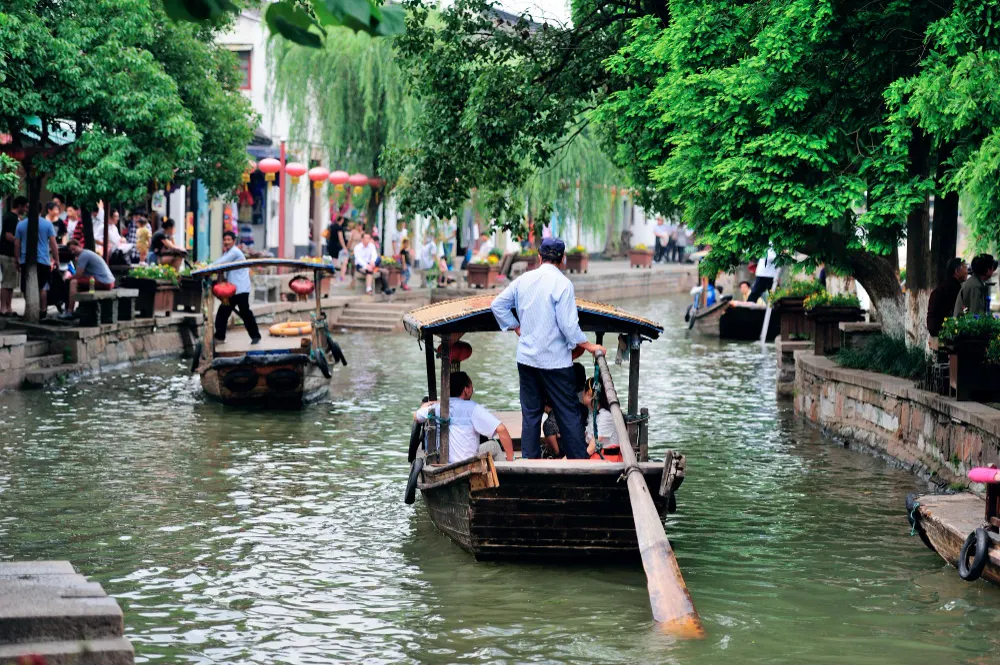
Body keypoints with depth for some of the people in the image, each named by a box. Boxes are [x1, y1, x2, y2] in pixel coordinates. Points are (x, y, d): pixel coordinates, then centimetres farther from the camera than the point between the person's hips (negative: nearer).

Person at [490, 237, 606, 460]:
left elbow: (497, 305, 10)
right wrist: (589, 346, -4)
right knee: (568, 414, 1)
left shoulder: (523, 280, 4)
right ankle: (579, 460, 3)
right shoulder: (562, 283, -14)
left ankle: (530, 460, 11)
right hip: (555, 361, -5)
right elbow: (569, 325, -16)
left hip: (526, 358, 5)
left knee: (530, 413, 11)